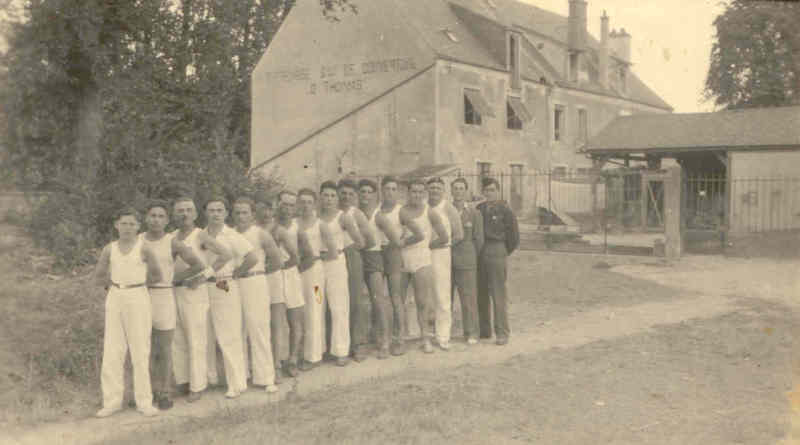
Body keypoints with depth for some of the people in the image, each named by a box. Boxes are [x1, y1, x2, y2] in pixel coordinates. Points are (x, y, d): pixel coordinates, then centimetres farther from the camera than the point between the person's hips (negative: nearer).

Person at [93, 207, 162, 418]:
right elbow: (98, 277, 14)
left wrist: (136, 282, 7)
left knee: (140, 351, 0)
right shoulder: (109, 249, 4)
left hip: (138, 299, -3)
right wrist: (117, 282, 6)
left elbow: (157, 276, 5)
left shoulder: (144, 248, -4)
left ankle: (144, 401, 8)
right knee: (112, 352, 2)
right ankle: (112, 401, 10)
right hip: (115, 299, 3)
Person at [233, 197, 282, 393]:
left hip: (255, 283, -4)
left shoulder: (260, 234, -2)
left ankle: (265, 378, 1)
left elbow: (277, 262, 2)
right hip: (233, 285, 4)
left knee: (258, 330, -5)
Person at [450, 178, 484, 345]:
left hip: (466, 261, -2)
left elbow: (479, 239, 6)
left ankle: (471, 333, 7)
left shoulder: (474, 214, 3)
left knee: (469, 297, -2)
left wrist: (472, 258, 9)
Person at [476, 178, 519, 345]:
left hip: (496, 252, -5)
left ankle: (502, 332, -2)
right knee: (481, 294, 8)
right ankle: (484, 330, 19)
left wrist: (503, 254, 8)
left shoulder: (505, 210, -2)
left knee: (498, 294, -7)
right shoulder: (479, 209, 12)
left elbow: (514, 237, 1)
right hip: (479, 254, 5)